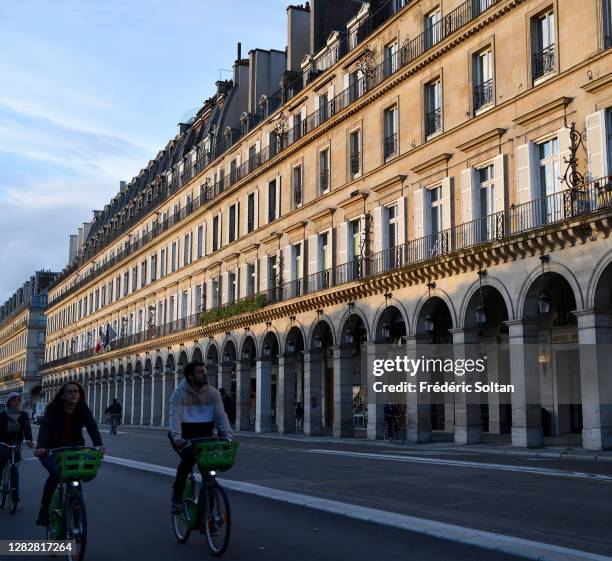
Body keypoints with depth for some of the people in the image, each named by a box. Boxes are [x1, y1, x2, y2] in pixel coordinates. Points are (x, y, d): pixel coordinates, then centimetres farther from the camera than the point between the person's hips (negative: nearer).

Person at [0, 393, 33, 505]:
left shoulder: (23, 415, 0)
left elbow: (27, 427, -12)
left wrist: (29, 439, -30)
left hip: (16, 445, 1)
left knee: (14, 469, -2)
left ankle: (15, 495, 2)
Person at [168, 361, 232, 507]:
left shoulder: (213, 393, -1)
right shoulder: (179, 393, -11)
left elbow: (221, 415, -8)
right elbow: (175, 416, -24)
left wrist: (227, 436, -22)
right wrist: (176, 437, -40)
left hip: (204, 434, 4)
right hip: (184, 435, -3)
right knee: (189, 457, -29)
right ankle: (177, 491, -5)